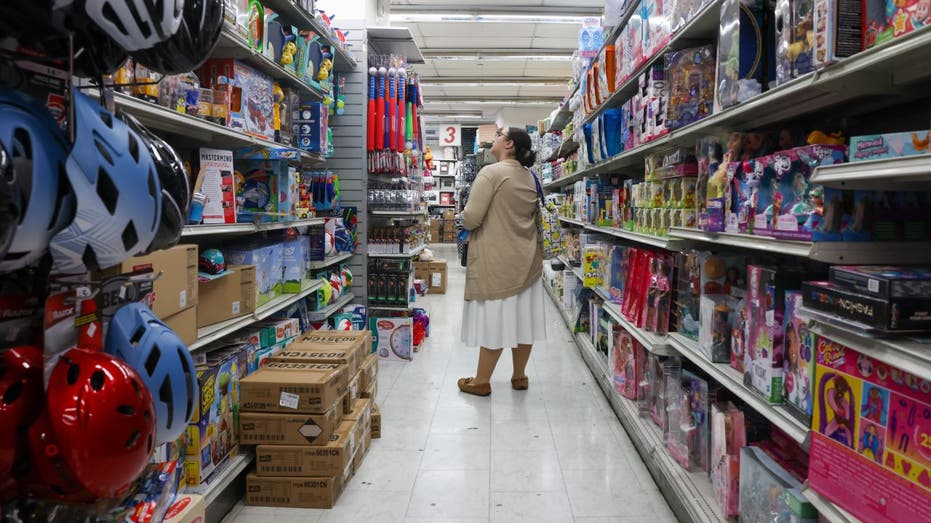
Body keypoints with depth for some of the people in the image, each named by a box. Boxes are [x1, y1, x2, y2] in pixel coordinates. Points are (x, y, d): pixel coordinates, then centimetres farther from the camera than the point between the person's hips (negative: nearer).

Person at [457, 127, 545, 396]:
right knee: (522, 317, 12)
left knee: (494, 318, 0)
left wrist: (465, 220, 3)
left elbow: (470, 218, -18)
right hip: (526, 259, 7)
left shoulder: (491, 173, -13)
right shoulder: (529, 177, 9)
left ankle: (482, 381, 13)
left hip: (497, 261, -7)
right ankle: (519, 376, 24)